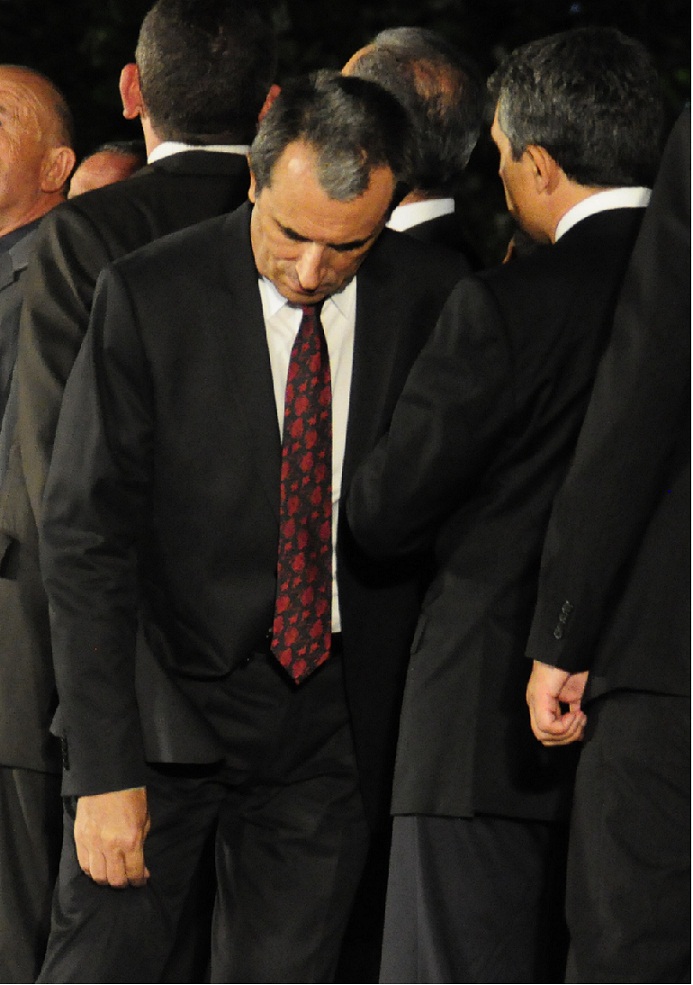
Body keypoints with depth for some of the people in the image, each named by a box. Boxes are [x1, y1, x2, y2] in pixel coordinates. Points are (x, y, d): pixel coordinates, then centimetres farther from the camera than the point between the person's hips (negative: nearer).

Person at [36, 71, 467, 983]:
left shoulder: (434, 297, -3)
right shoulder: (148, 295, -11)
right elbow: (85, 538, -11)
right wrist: (105, 765, -16)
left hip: (337, 720, 2)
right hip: (168, 695, -2)